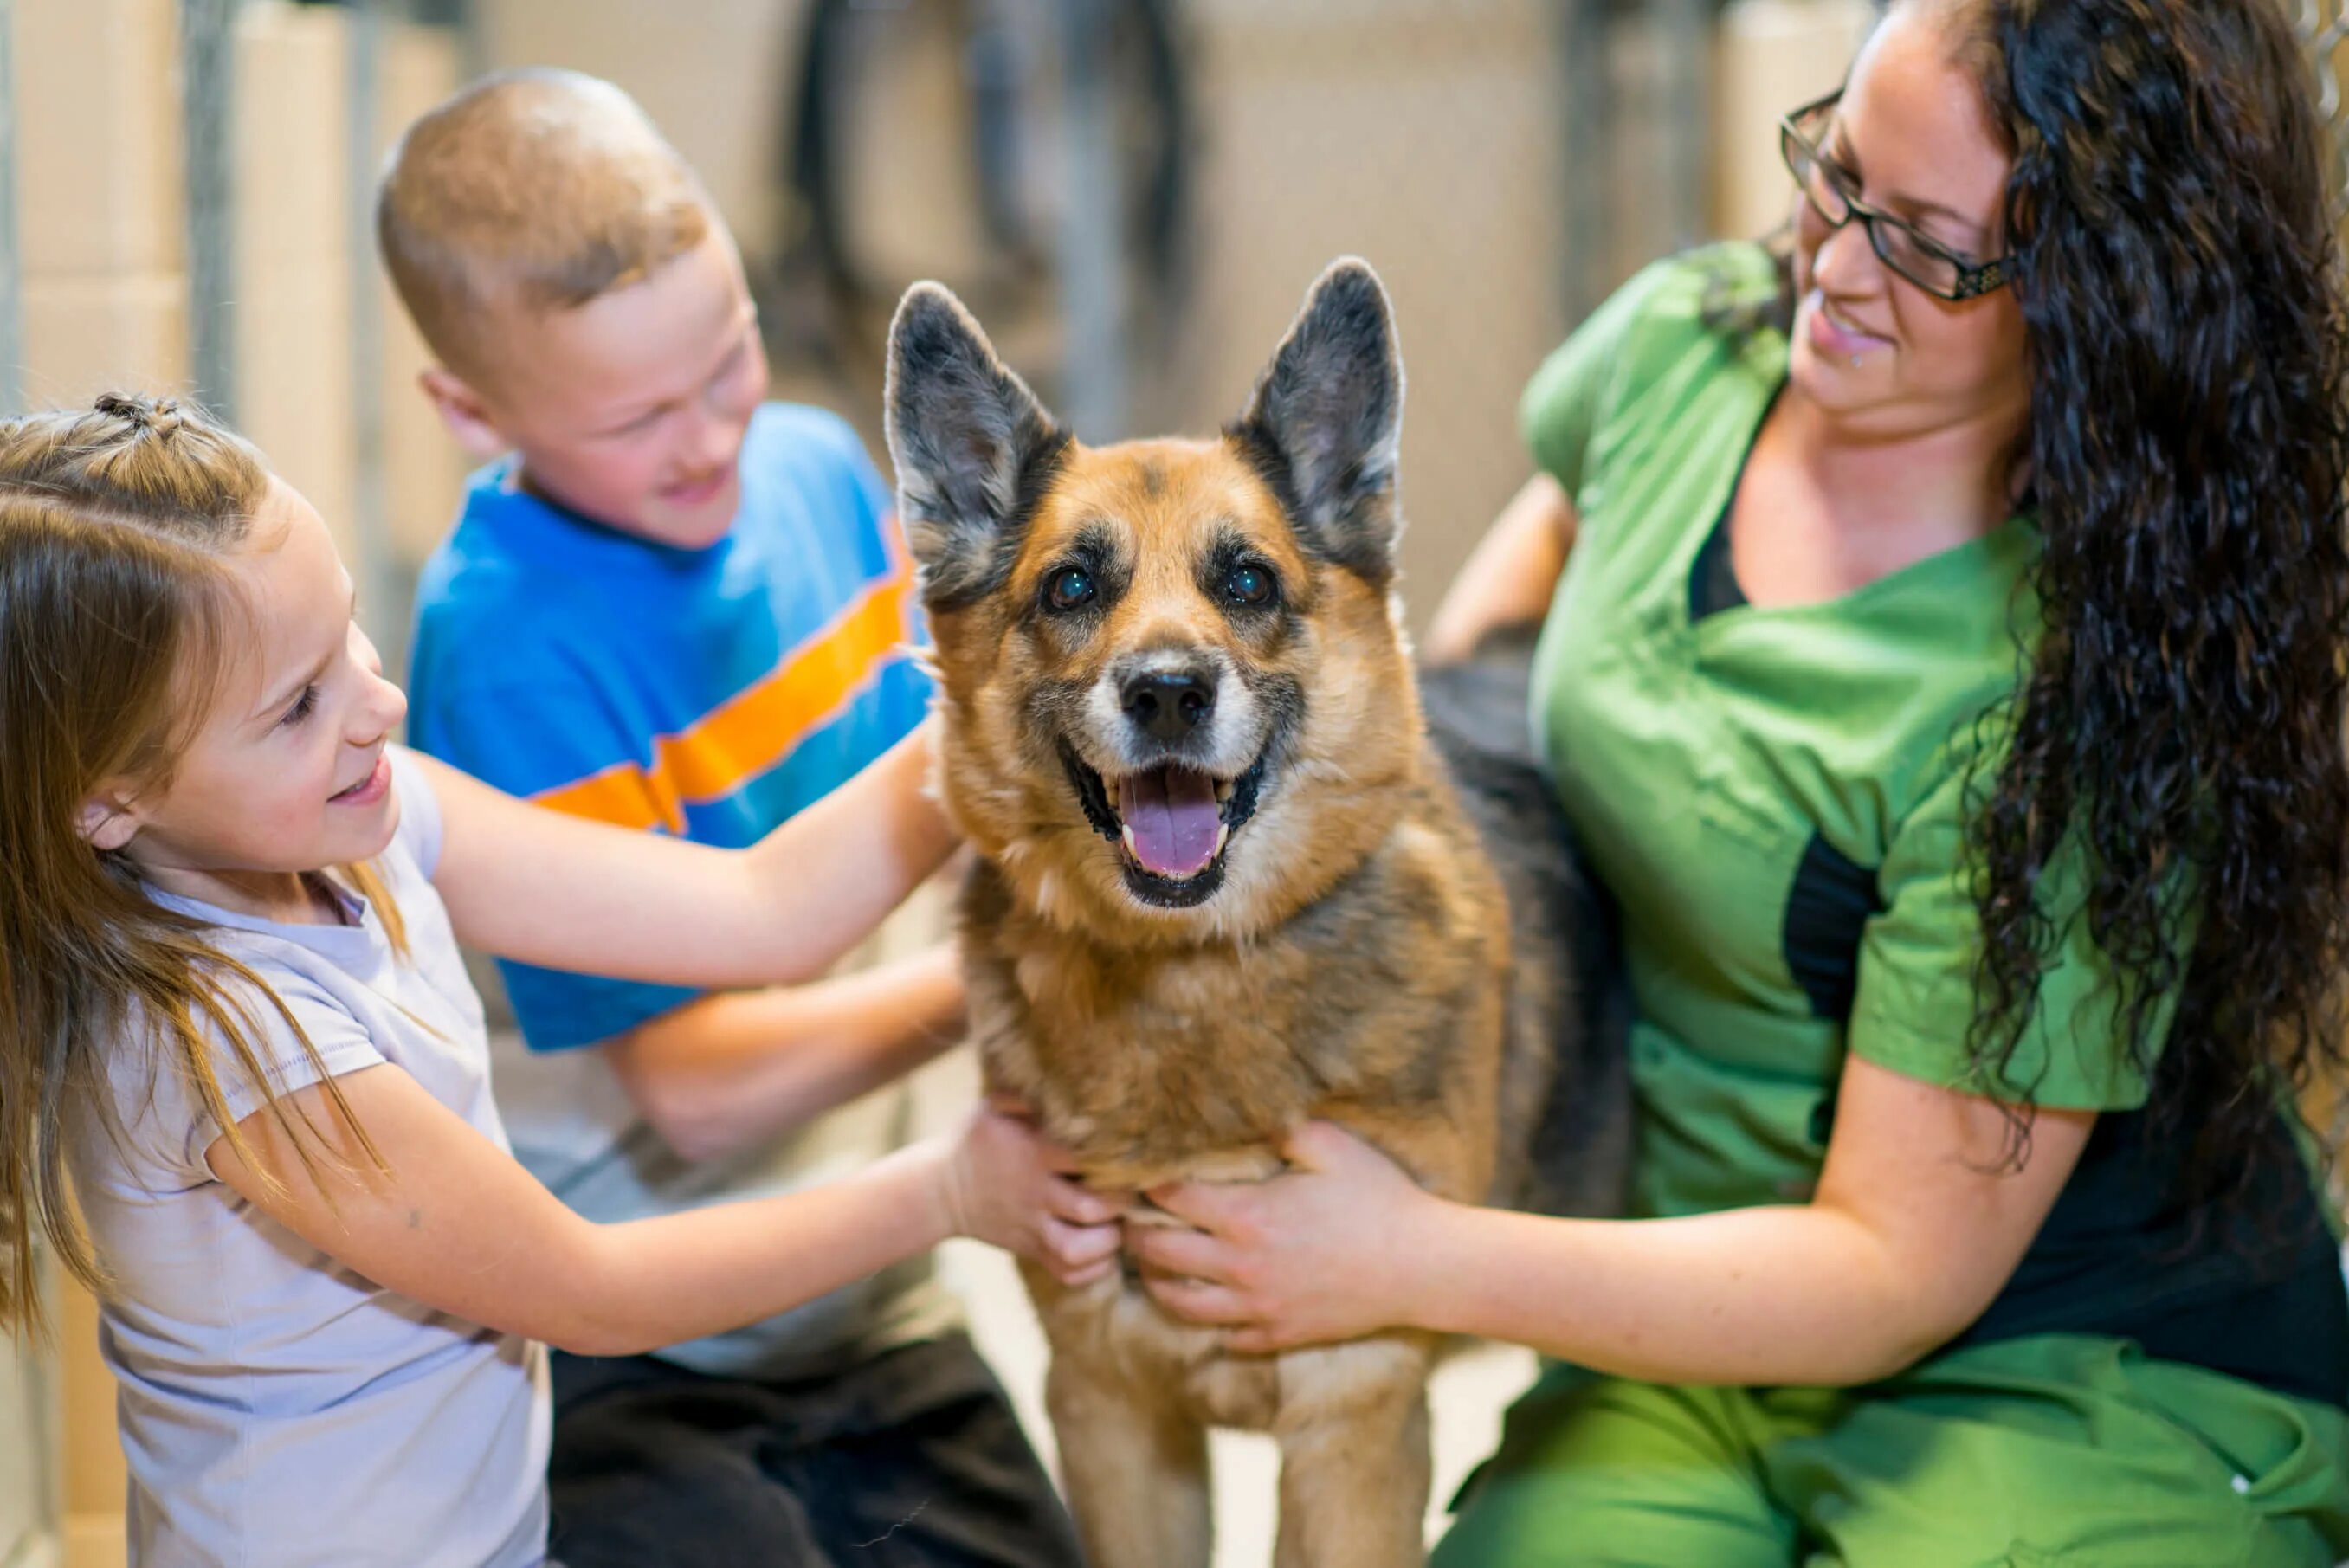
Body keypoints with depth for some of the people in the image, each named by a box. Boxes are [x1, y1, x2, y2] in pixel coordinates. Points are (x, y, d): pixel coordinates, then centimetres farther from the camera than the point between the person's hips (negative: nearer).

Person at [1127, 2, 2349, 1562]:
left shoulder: (2079, 702, -23)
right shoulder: (1683, 345, -3)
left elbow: (1897, 1270, -19)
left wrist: (1410, 1260, -21)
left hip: (2098, 1380, -4)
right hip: (1708, 1336, 5)